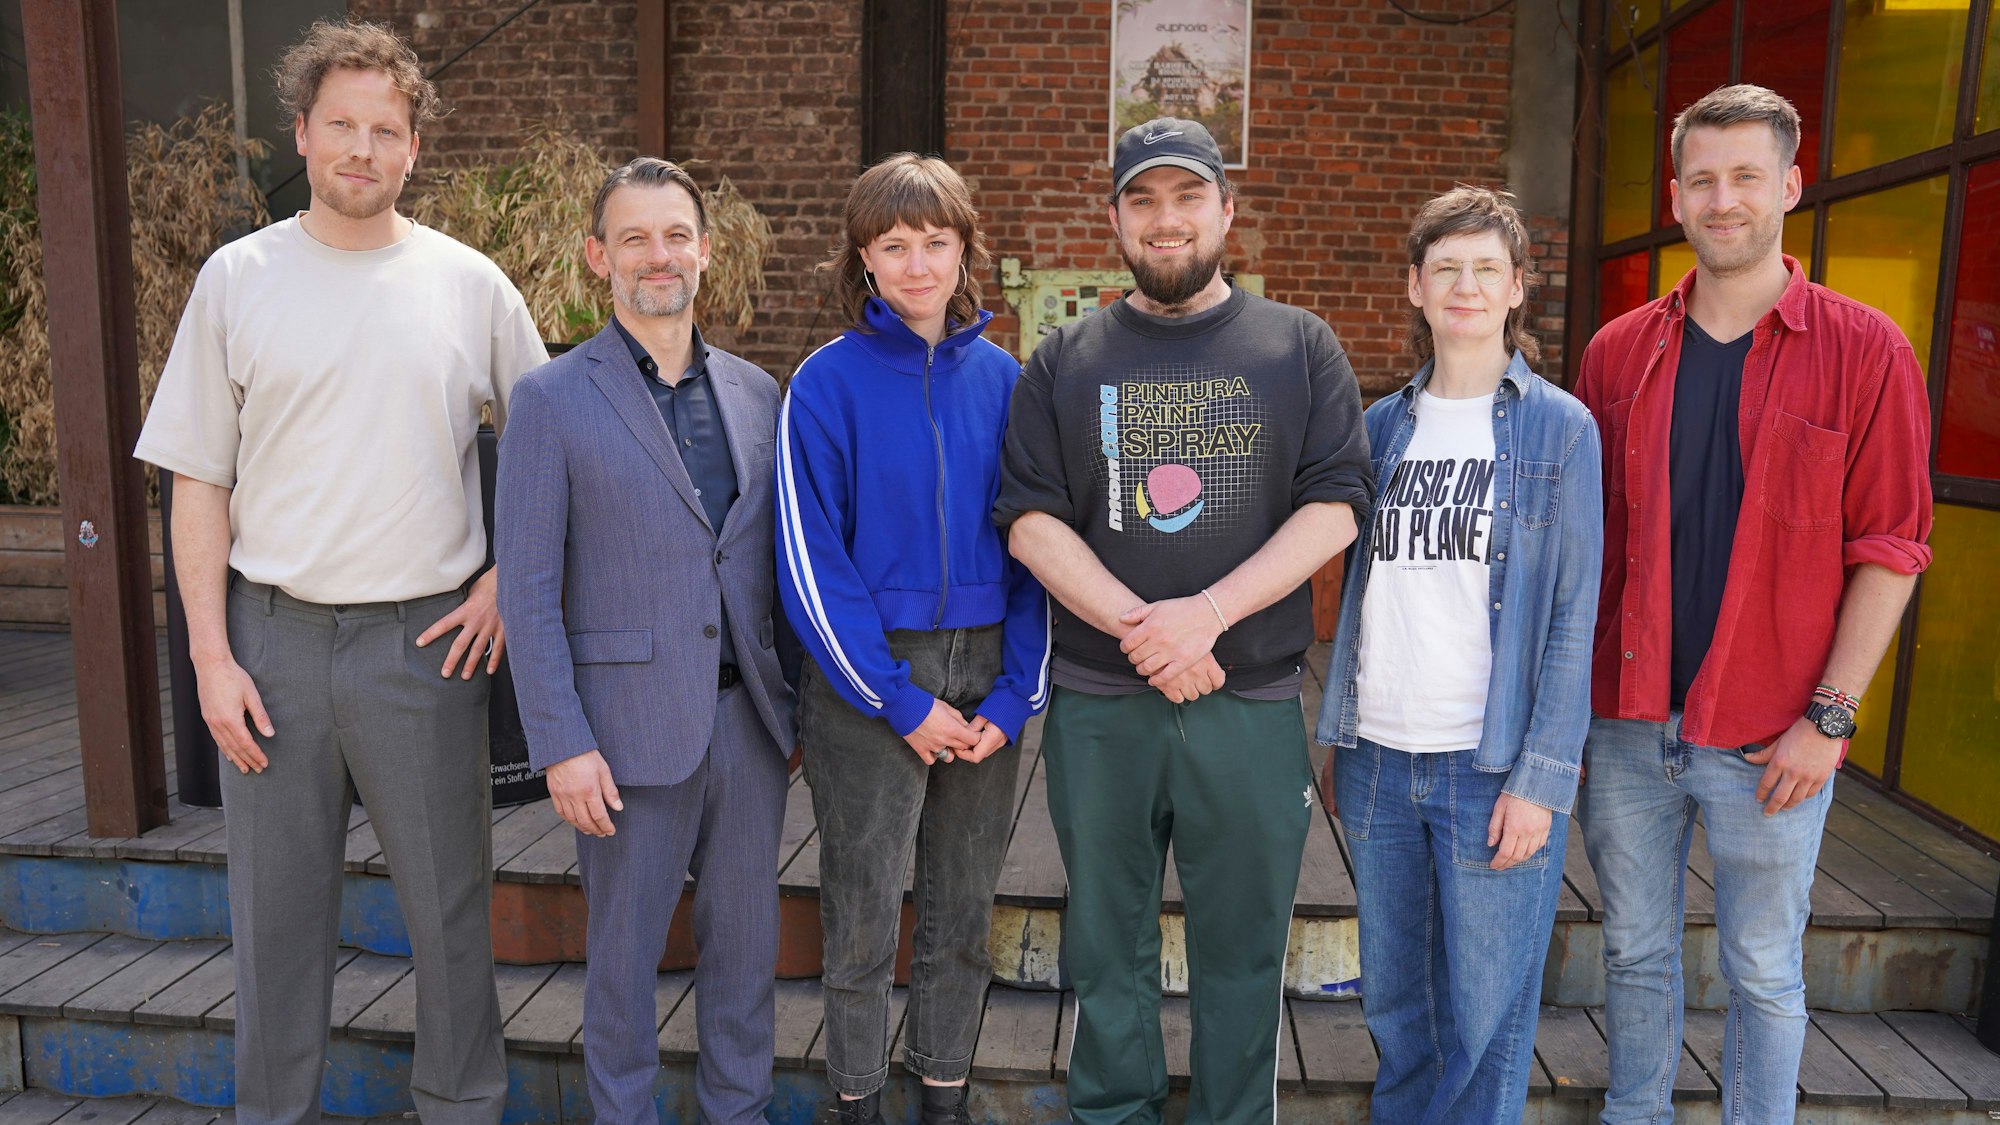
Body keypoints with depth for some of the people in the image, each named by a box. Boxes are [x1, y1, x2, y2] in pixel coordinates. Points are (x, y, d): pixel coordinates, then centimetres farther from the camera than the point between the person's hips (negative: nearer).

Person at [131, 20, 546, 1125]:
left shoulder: (468, 283, 2)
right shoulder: (237, 278, 3)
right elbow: (198, 481, 3)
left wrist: (507, 580, -2)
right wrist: (211, 654, -3)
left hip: (425, 638, 0)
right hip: (273, 634, 1)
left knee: (449, 900, 9)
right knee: (276, 903, 13)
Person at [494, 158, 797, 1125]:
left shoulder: (756, 393, 8)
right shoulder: (552, 400, -4)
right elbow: (527, 590, -7)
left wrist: (798, 703, 9)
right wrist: (561, 745, -12)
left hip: (750, 718, 4)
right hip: (631, 728, -4)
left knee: (746, 937, 15)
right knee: (624, 948, 10)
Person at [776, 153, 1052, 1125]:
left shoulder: (1002, 377, 4)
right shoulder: (828, 381, -6)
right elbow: (810, 564, -9)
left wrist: (1017, 694, -5)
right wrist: (903, 700, -13)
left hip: (987, 676, 3)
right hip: (868, 678, -3)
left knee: (963, 915, 15)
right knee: (863, 918, 8)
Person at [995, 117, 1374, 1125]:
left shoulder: (1300, 348, 6)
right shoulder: (1065, 361, 7)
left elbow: (1336, 504, -3)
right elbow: (1030, 516, -1)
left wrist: (1205, 613, -16)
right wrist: (1139, 626, -14)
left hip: (1254, 701, 0)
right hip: (1097, 701, 1)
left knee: (1243, 951, 11)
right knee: (1107, 946, 14)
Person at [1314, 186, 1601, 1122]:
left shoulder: (1560, 429, -3)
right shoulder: (1384, 426, 8)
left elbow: (1572, 617, -6)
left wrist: (1541, 777, -11)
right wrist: (1336, 735, 9)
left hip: (1492, 766, -3)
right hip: (1378, 759, 4)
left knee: (1485, 1010, 7)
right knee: (1390, 994, 17)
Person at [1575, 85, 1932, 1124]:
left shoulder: (1865, 354, -4)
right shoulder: (1617, 354, 4)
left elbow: (1888, 552, -5)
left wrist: (1828, 718, -11)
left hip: (1768, 740, -2)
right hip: (1625, 724, 3)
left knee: (1764, 973, 12)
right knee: (1635, 951, 16)